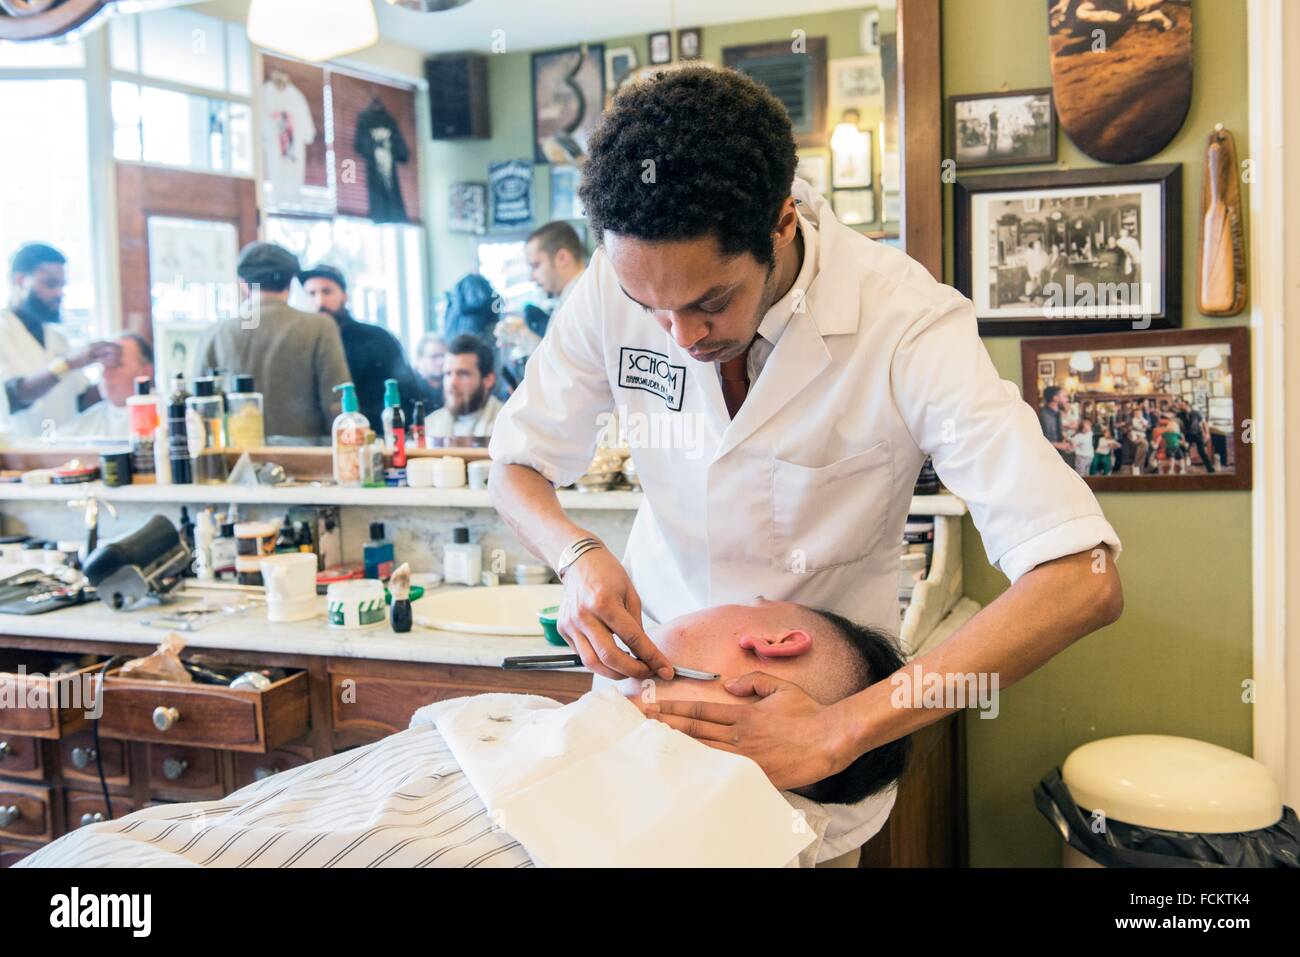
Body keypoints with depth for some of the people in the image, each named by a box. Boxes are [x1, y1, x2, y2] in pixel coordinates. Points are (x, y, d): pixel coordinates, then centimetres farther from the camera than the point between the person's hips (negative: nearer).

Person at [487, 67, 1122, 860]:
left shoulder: (906, 324, -28)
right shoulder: (616, 285, -17)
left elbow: (1083, 582, -33)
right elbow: (517, 467, -2)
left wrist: (837, 734, -38)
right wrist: (578, 555, -25)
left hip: (825, 702, -2)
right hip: (650, 666, 3)